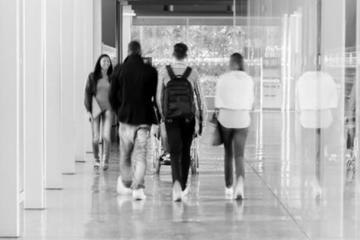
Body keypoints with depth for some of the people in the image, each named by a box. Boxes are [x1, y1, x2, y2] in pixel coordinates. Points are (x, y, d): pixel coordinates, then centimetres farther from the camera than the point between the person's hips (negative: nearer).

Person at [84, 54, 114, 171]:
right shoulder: (92, 77, 2)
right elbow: (87, 93, 2)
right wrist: (88, 110, -5)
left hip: (108, 109, 1)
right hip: (95, 108, -1)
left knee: (106, 136, -12)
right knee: (95, 137, 0)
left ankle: (105, 161, -8)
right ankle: (96, 159, 20)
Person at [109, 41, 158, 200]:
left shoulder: (120, 70, -2)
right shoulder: (150, 71, -4)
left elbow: (112, 96, 2)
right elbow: (156, 96, 2)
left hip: (126, 117, 1)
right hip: (144, 118, -1)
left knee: (125, 154, 17)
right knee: (140, 156, 2)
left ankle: (126, 184, 29)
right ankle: (138, 188, -10)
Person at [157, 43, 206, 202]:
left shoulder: (164, 72, -1)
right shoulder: (193, 73, -2)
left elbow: (159, 97, 3)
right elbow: (199, 98, 1)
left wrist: (162, 116, 16)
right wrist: (200, 119, 9)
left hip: (171, 117, -1)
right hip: (188, 116, 1)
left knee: (174, 152, -2)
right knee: (186, 152, 15)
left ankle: (177, 182, -27)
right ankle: (183, 187, 25)